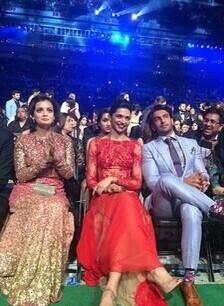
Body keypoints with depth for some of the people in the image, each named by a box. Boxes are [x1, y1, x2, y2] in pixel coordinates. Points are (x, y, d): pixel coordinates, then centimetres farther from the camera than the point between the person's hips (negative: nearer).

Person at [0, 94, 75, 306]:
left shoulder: (64, 141, 11)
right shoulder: (23, 141, 7)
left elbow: (69, 174, 4)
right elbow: (21, 176, 1)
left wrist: (56, 156, -12)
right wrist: (43, 162, -14)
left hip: (54, 193, 1)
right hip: (27, 192, -1)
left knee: (54, 211, -34)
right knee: (44, 211, -34)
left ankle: (44, 283, -21)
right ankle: (34, 286, -21)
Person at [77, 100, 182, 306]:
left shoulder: (135, 146, 14)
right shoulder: (96, 143, 13)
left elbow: (137, 183, 4)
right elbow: (90, 180, 7)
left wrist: (112, 179, -12)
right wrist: (108, 187, -15)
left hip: (128, 198, 1)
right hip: (103, 198, 0)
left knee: (125, 205, -39)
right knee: (125, 208, -38)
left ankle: (112, 285, -47)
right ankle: (154, 272, -43)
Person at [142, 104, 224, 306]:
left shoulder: (191, 143, 22)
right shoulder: (149, 148, 12)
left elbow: (202, 172, 15)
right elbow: (152, 182, -1)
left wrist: (203, 178, -11)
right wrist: (184, 182, -14)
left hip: (189, 200, 2)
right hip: (164, 203, -1)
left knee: (192, 211, -38)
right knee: (167, 179, -38)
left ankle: (189, 280, -34)